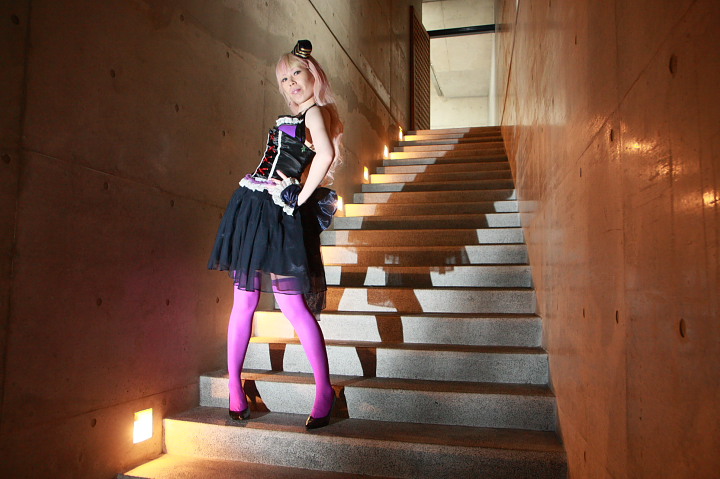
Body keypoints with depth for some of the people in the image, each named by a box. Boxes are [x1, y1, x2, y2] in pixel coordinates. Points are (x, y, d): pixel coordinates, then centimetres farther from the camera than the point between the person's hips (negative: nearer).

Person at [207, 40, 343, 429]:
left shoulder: (315, 111, -5)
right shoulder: (295, 119, 21)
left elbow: (325, 154, -25)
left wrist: (301, 198, -16)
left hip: (278, 214, -8)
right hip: (251, 207, 8)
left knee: (292, 305, -8)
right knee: (244, 300, 9)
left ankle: (325, 390, 2)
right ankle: (234, 384, 21)